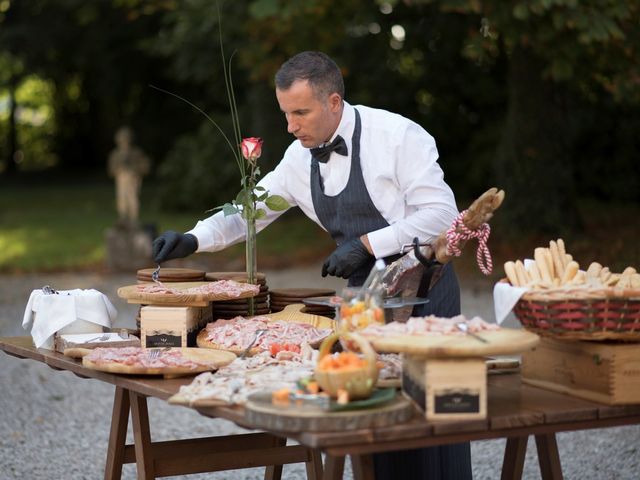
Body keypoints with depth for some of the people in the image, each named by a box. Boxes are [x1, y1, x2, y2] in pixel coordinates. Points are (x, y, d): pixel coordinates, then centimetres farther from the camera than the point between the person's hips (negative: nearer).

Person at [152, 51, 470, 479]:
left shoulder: (397, 135, -14)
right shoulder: (300, 158, 5)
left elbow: (441, 214, -17)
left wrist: (366, 244, -22)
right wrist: (193, 240, -2)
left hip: (421, 286, -6)